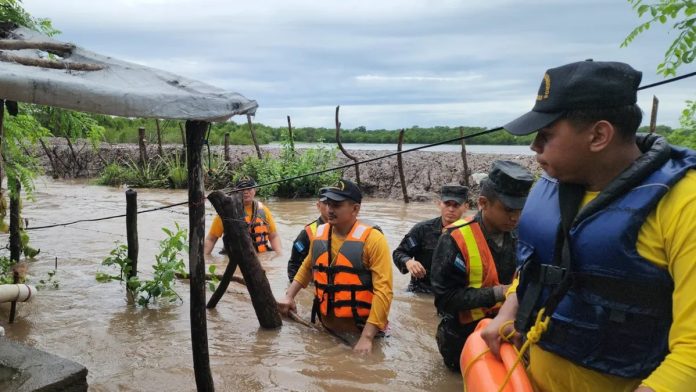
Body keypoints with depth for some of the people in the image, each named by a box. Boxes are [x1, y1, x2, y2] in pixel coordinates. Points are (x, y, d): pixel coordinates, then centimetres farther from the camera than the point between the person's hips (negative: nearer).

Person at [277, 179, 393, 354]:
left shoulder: (372, 239, -17)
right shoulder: (319, 234, 1)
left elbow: (383, 290, -22)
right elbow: (307, 267, 20)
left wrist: (366, 337, -26)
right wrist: (289, 296, 9)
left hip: (361, 331, -5)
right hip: (326, 327, 5)